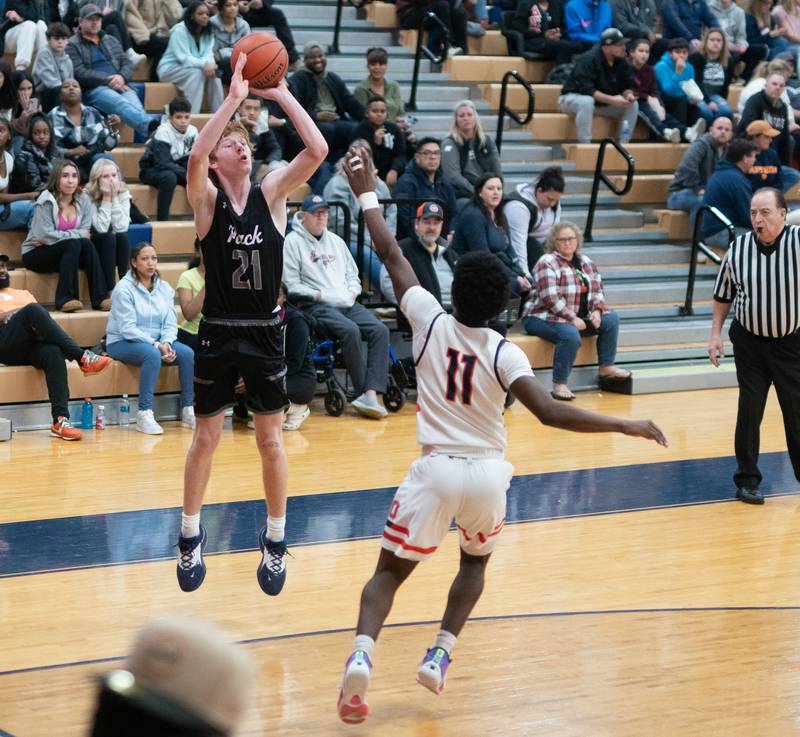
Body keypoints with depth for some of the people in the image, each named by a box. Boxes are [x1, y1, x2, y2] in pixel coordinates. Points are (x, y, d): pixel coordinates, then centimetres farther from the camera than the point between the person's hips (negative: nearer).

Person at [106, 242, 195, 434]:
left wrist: (167, 343, -19)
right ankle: (144, 415, -35)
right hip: (122, 342, -6)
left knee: (187, 353, -20)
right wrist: (156, 344, -23)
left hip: (156, 341, 6)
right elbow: (127, 328, -16)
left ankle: (187, 411, -14)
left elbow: (170, 323, 3)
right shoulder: (124, 288, -10)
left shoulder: (164, 288, 8)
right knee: (152, 355, -36)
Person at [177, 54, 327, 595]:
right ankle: (191, 536, 28)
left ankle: (275, 541, 24)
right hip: (218, 334, -1)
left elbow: (318, 151, -16)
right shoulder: (207, 200, -7)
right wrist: (233, 98, -32)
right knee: (205, 440, 11)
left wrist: (282, 94, -20)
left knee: (271, 442, 9)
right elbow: (194, 156, -30)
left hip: (264, 334, 1)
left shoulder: (272, 194, -3)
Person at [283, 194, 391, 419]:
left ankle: (371, 393, -32)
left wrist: (351, 291, 5)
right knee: (350, 330, -34)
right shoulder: (293, 242, 3)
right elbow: (291, 285, -4)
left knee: (380, 330, -21)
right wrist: (319, 295, -13)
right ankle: (364, 392, -26)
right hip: (316, 307, -6)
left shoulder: (336, 241, 24)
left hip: (348, 304, 6)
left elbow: (353, 274, 27)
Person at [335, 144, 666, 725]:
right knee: (475, 562, 28)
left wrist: (367, 195, 15)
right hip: (488, 472, 0)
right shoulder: (504, 353, -9)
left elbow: (392, 256, 4)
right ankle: (440, 655, 13)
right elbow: (550, 412, -21)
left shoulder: (431, 321, -5)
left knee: (390, 569, 7)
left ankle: (362, 655, -18)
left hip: (437, 468, 0)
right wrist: (626, 426, -18)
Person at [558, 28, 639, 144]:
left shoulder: (622, 61, -5)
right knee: (586, 101, -41)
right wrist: (611, 100, -38)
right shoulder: (588, 59, -26)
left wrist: (628, 94, -24)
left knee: (633, 105, -10)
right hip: (573, 98, -7)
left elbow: (627, 85, 1)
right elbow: (586, 89, -34)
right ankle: (585, 145, -37)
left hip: (602, 103, 7)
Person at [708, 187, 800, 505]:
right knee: (749, 411, 2)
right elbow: (723, 294, 9)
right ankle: (747, 480, 15)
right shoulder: (738, 248, -4)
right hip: (750, 342, 2)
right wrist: (716, 334, 6)